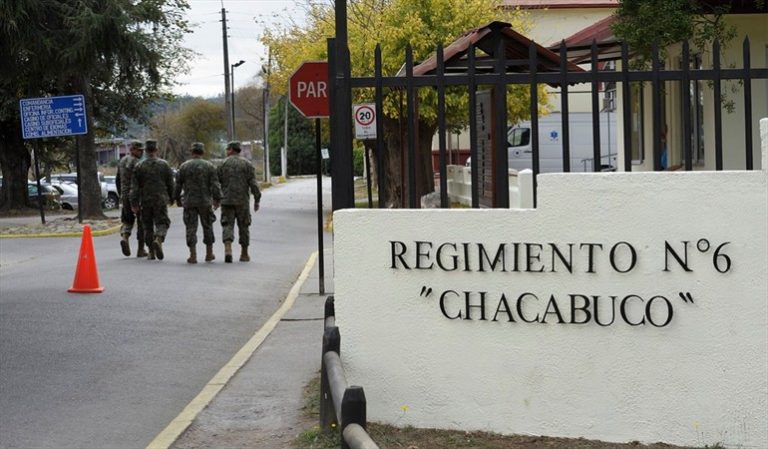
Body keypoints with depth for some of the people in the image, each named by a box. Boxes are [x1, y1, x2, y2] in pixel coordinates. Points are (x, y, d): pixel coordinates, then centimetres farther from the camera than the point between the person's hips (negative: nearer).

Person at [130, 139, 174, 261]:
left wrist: (134, 203, -1)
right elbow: (170, 184, 5)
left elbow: (134, 186, -2)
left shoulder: (139, 166, 0)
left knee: (148, 225, 11)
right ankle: (158, 239, -28)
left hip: (145, 201, 1)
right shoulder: (164, 165, 0)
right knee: (162, 222, 2)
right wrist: (170, 197, 19)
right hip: (161, 200, -1)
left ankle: (151, 252, 12)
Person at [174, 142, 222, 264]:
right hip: (205, 201, 0)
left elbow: (178, 184, 5)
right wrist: (217, 199, -2)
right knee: (207, 226, 12)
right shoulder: (209, 166, -1)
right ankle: (209, 253, 17)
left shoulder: (184, 166, 1)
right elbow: (215, 184, -6)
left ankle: (193, 255, -5)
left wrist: (177, 198, 16)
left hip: (189, 202, 0)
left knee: (191, 228, 1)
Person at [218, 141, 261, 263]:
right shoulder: (246, 164, 1)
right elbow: (253, 183, -5)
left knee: (227, 225, -1)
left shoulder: (224, 163, 3)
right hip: (242, 201, 0)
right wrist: (257, 200, -2)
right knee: (243, 226, 10)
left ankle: (228, 249, -22)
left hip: (227, 201, 0)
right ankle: (244, 254, 15)